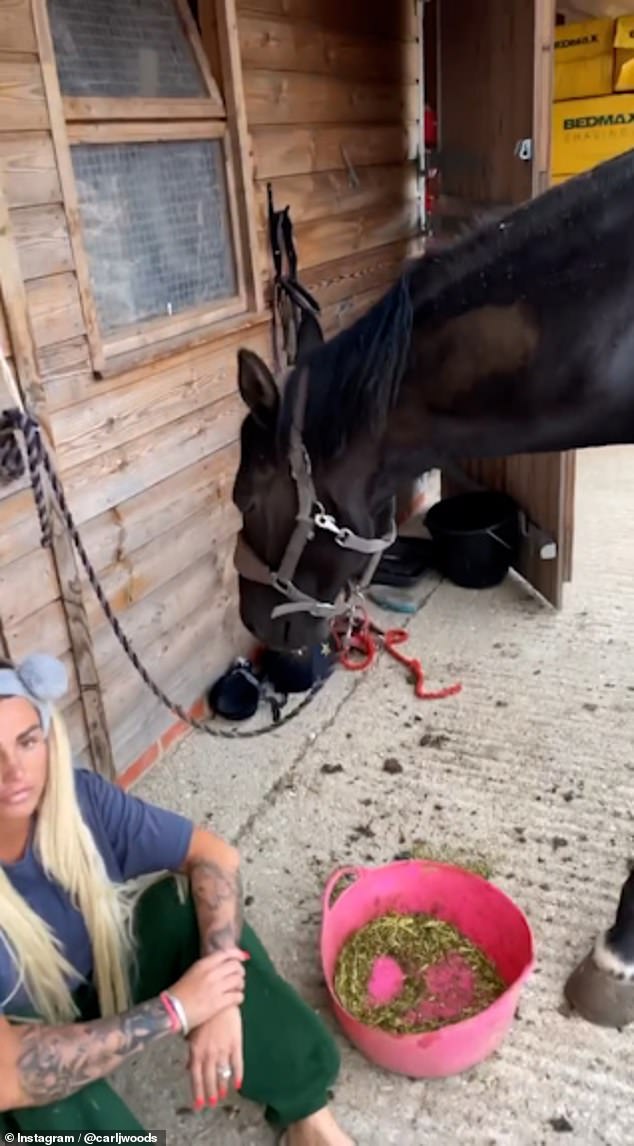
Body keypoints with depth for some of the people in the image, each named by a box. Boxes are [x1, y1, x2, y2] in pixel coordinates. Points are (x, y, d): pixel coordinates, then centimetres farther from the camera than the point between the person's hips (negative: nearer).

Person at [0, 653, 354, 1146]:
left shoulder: (79, 796, -23)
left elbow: (214, 855, -19)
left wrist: (220, 1000, -32)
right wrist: (175, 1009, -36)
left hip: (102, 976, 5)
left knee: (195, 903, -22)